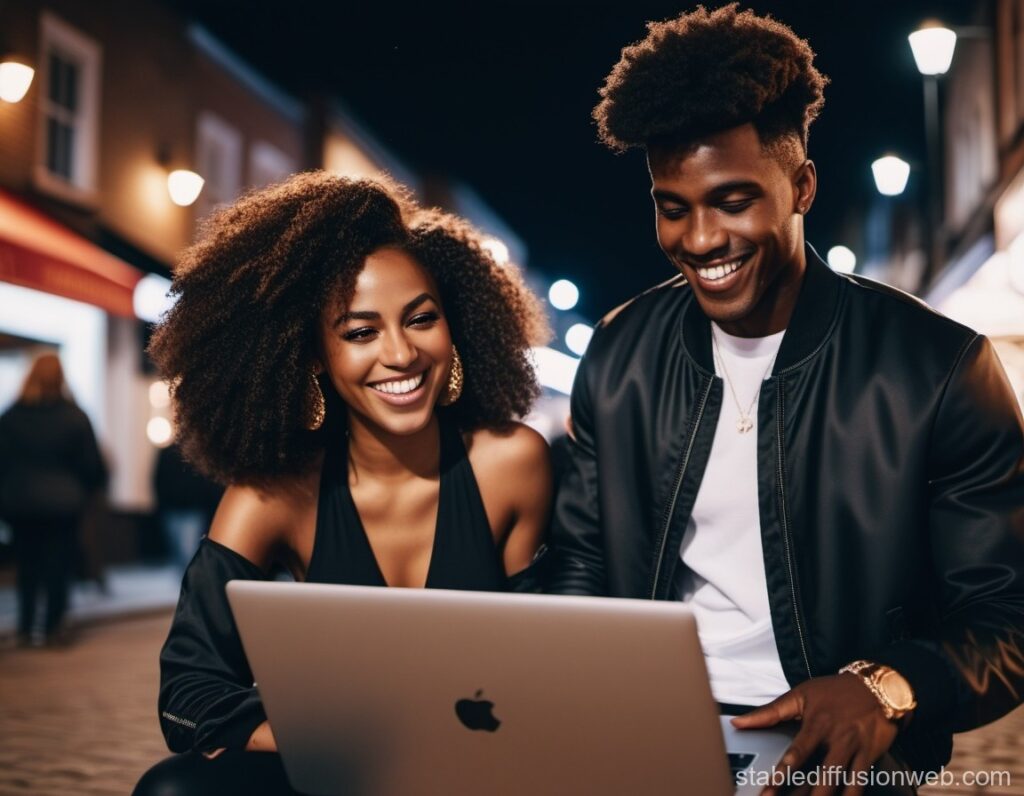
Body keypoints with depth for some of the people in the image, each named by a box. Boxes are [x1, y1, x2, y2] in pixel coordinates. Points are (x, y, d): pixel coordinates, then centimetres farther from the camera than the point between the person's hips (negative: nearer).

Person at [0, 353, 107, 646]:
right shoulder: (75, 417, -8)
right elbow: (92, 465, -3)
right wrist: (89, 490, 15)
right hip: (64, 503, -2)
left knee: (26, 564, 12)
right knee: (59, 565, 5)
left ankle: (25, 628, 11)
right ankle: (52, 627, 4)